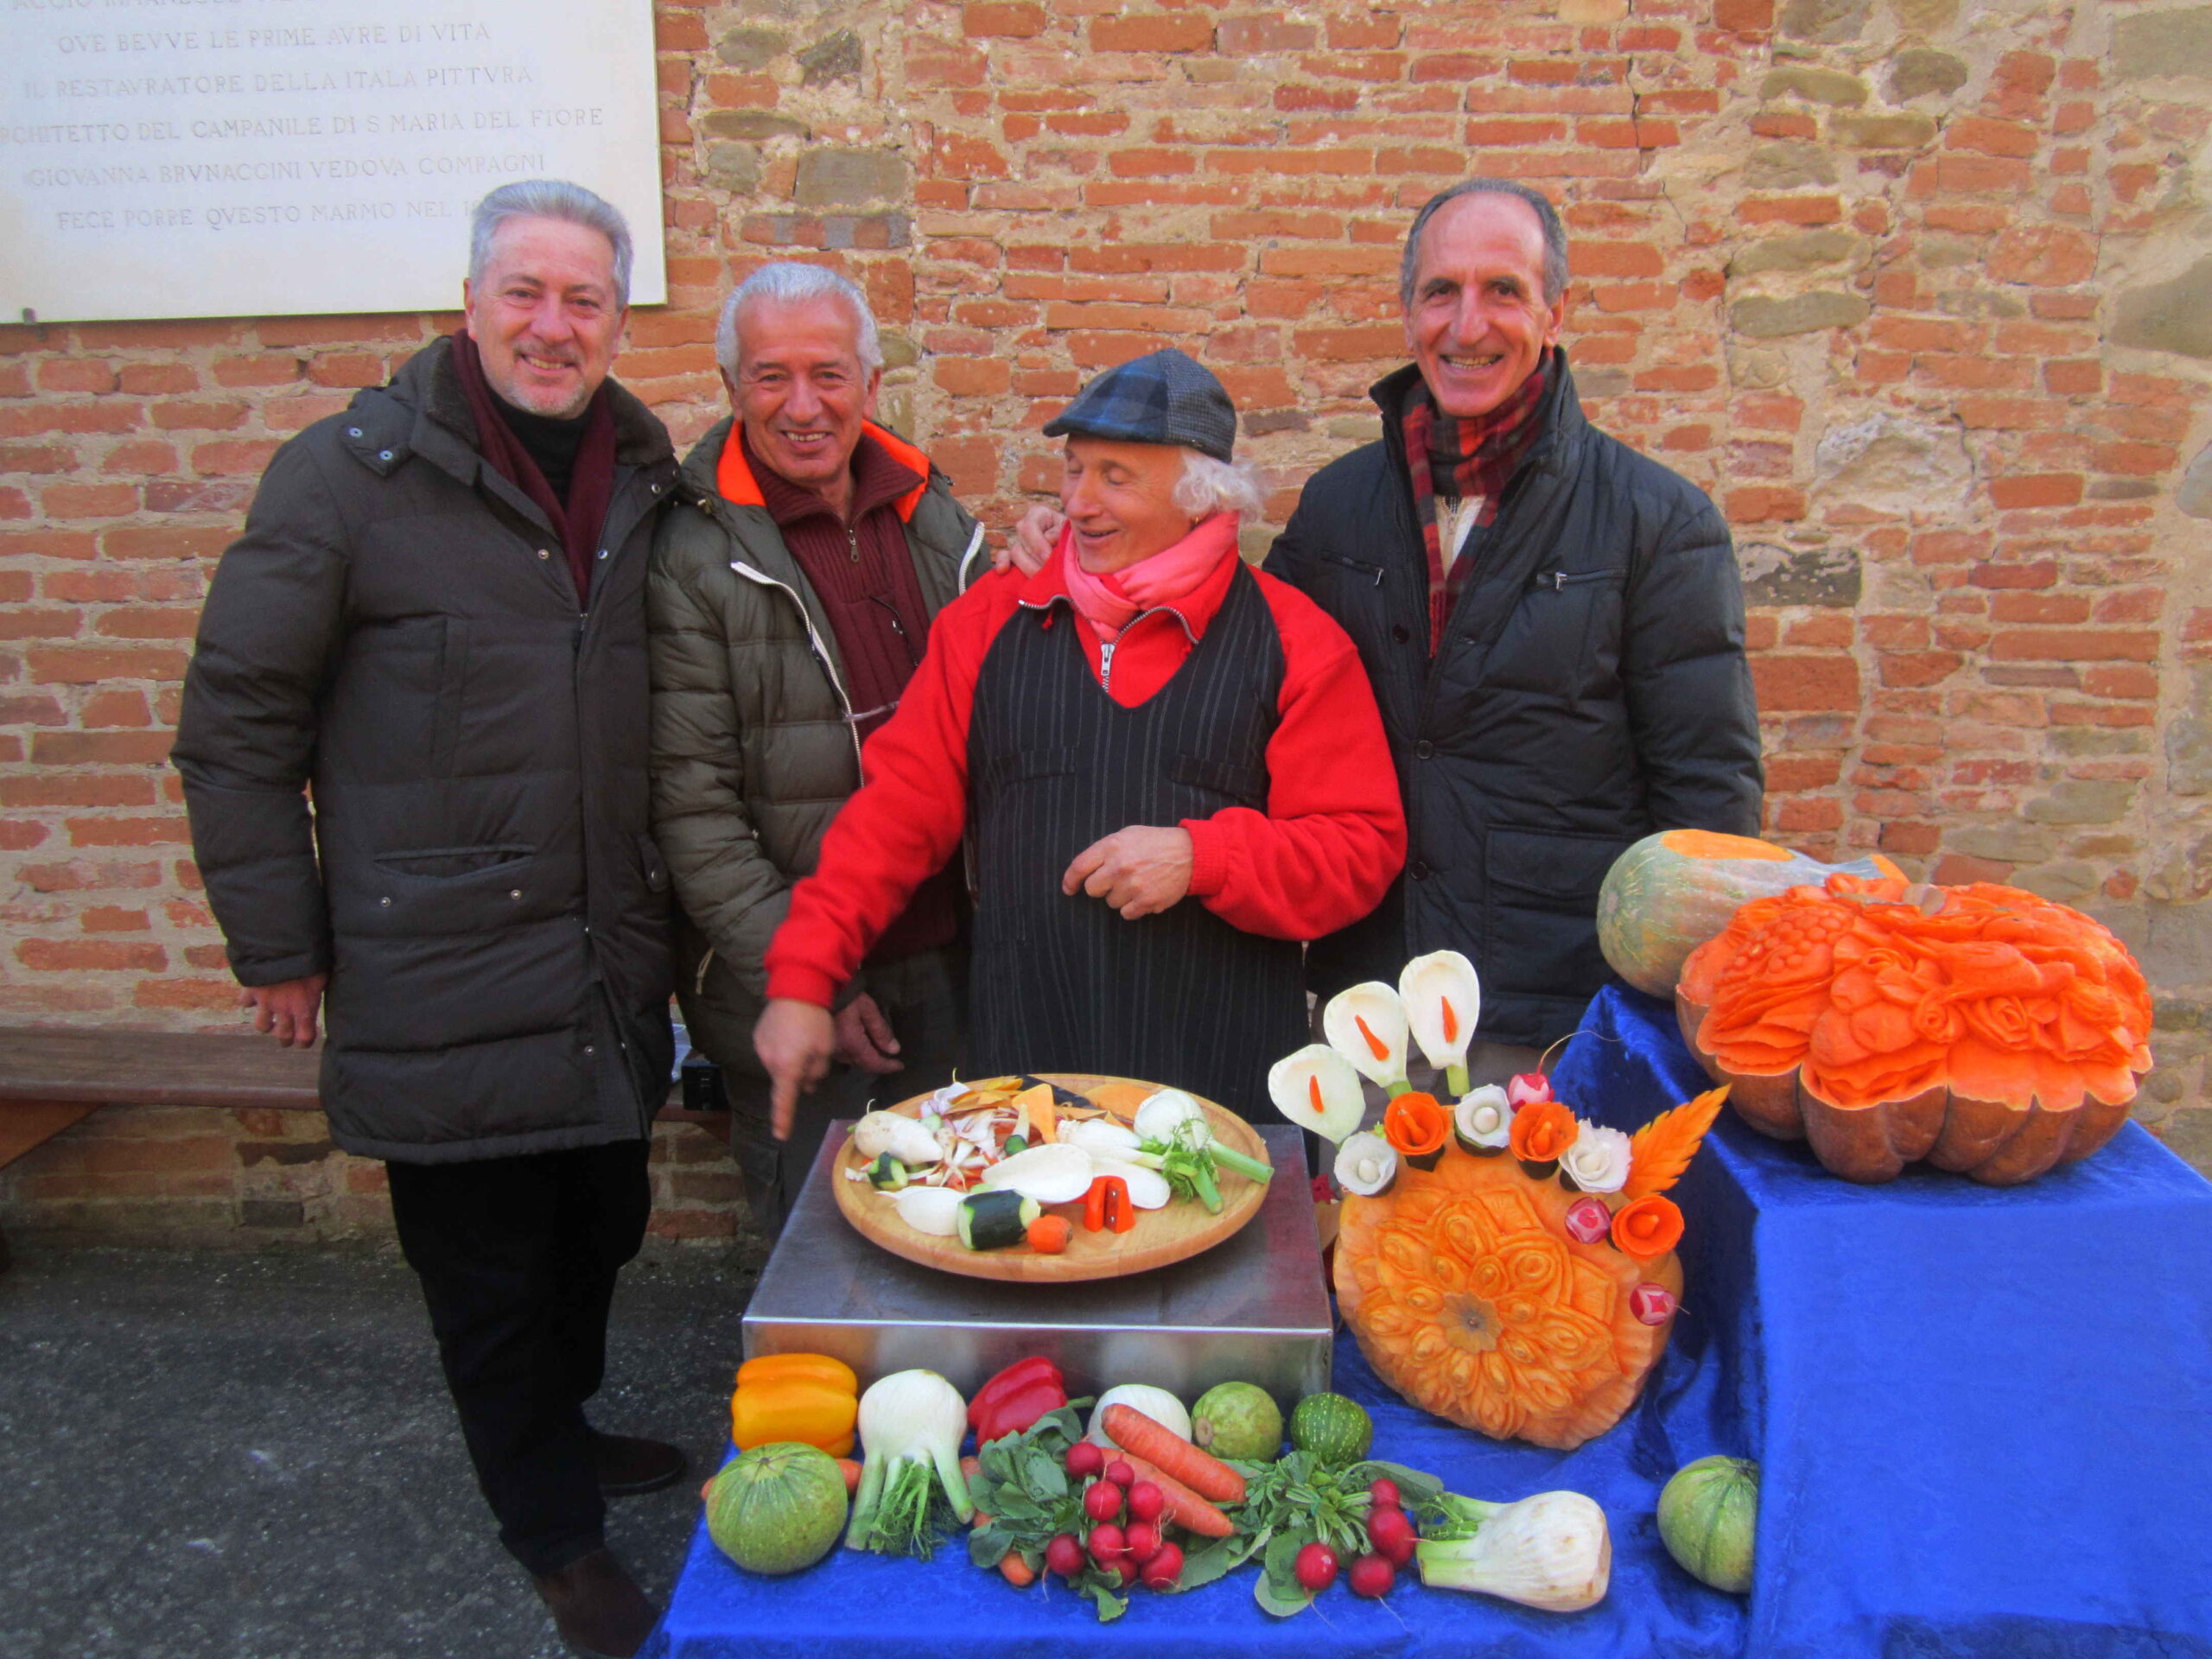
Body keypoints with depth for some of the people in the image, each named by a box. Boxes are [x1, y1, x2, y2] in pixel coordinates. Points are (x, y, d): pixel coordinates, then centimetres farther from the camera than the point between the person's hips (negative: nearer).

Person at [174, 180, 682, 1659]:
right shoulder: (354, 472, -8)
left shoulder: (646, 483, 7)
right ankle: (558, 1535, 30)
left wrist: (661, 923, 12)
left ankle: (561, 1431, 47)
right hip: (444, 983, -5)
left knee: (599, 1232, 20)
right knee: (489, 1271, 8)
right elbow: (239, 721, -5)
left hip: (608, 973, 5)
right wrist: (278, 947, -4)